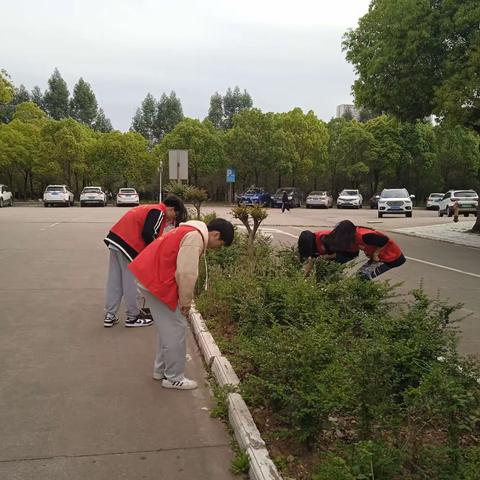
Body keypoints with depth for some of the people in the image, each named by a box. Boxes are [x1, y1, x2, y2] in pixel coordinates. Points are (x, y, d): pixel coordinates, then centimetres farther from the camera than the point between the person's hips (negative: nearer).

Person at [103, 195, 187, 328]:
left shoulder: (151, 209, 22)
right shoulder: (158, 212, -7)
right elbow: (147, 234, -19)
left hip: (115, 240, 9)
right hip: (127, 244, -9)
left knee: (114, 281, 12)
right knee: (131, 282, 2)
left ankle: (110, 316, 18)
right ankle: (133, 317, 12)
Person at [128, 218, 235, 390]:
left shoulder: (192, 232, 16)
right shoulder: (195, 237, -17)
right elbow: (187, 273, -24)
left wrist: (184, 300, 17)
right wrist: (186, 301, -11)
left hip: (149, 276, 11)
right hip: (156, 281, -11)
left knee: (168, 327, 20)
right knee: (176, 328, -1)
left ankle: (161, 370, 30)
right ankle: (174, 378, 10)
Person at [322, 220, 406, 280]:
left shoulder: (363, 236, -31)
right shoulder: (354, 236, -3)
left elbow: (385, 240, -29)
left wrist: (376, 253, -17)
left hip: (391, 256, -9)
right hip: (379, 256, 9)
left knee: (364, 276, -12)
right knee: (360, 273, 6)